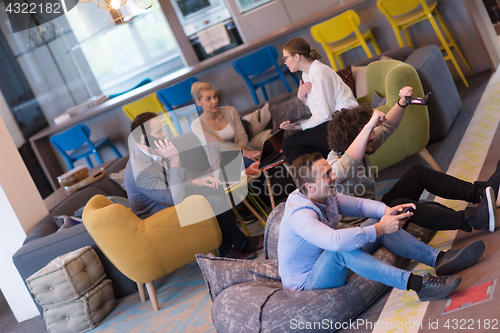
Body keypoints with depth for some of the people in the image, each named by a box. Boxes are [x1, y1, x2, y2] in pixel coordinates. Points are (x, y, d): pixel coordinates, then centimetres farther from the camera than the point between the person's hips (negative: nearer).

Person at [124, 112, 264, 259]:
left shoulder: (151, 151, -1)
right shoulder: (141, 171, -32)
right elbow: (176, 199, -32)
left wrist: (197, 182, -2)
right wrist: (175, 160, -35)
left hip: (169, 202, 10)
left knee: (215, 189, 2)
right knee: (215, 202, -15)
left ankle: (226, 250, 4)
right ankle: (243, 245, 9)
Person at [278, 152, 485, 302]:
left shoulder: (325, 196, -2)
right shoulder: (299, 214, -32)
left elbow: (359, 204, 2)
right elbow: (335, 241, -47)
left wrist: (387, 211, -19)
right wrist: (379, 229, -41)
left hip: (330, 267, 9)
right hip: (305, 283, -9)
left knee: (377, 223, -3)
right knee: (340, 250, -40)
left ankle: (440, 259, -14)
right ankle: (415, 283, -43)